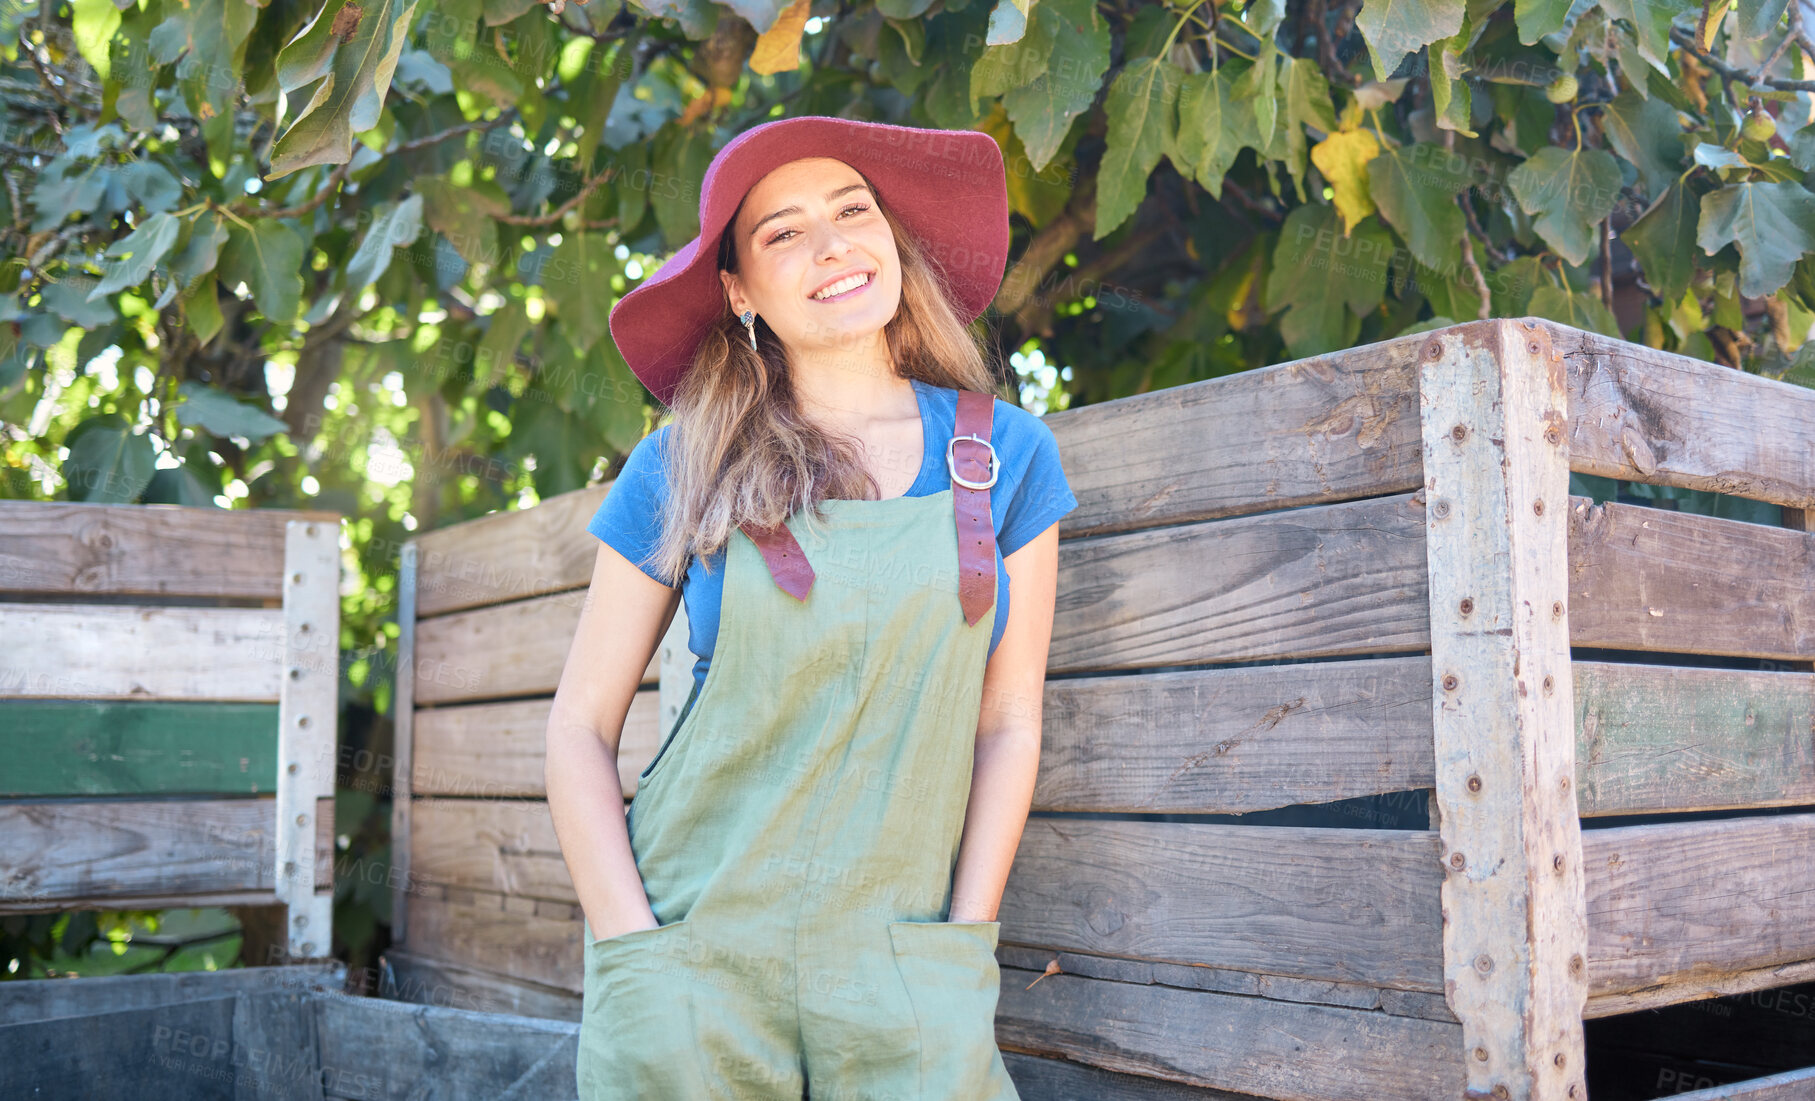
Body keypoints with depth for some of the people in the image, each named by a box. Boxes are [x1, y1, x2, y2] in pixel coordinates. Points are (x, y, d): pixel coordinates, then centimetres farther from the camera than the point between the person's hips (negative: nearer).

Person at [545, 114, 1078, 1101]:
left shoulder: (1005, 455, 2)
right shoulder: (679, 470, -2)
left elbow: (1007, 723, 4)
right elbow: (580, 728, 2)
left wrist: (961, 952, -2)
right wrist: (637, 958, -7)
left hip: (898, 973, 1)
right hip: (695, 961, 0)